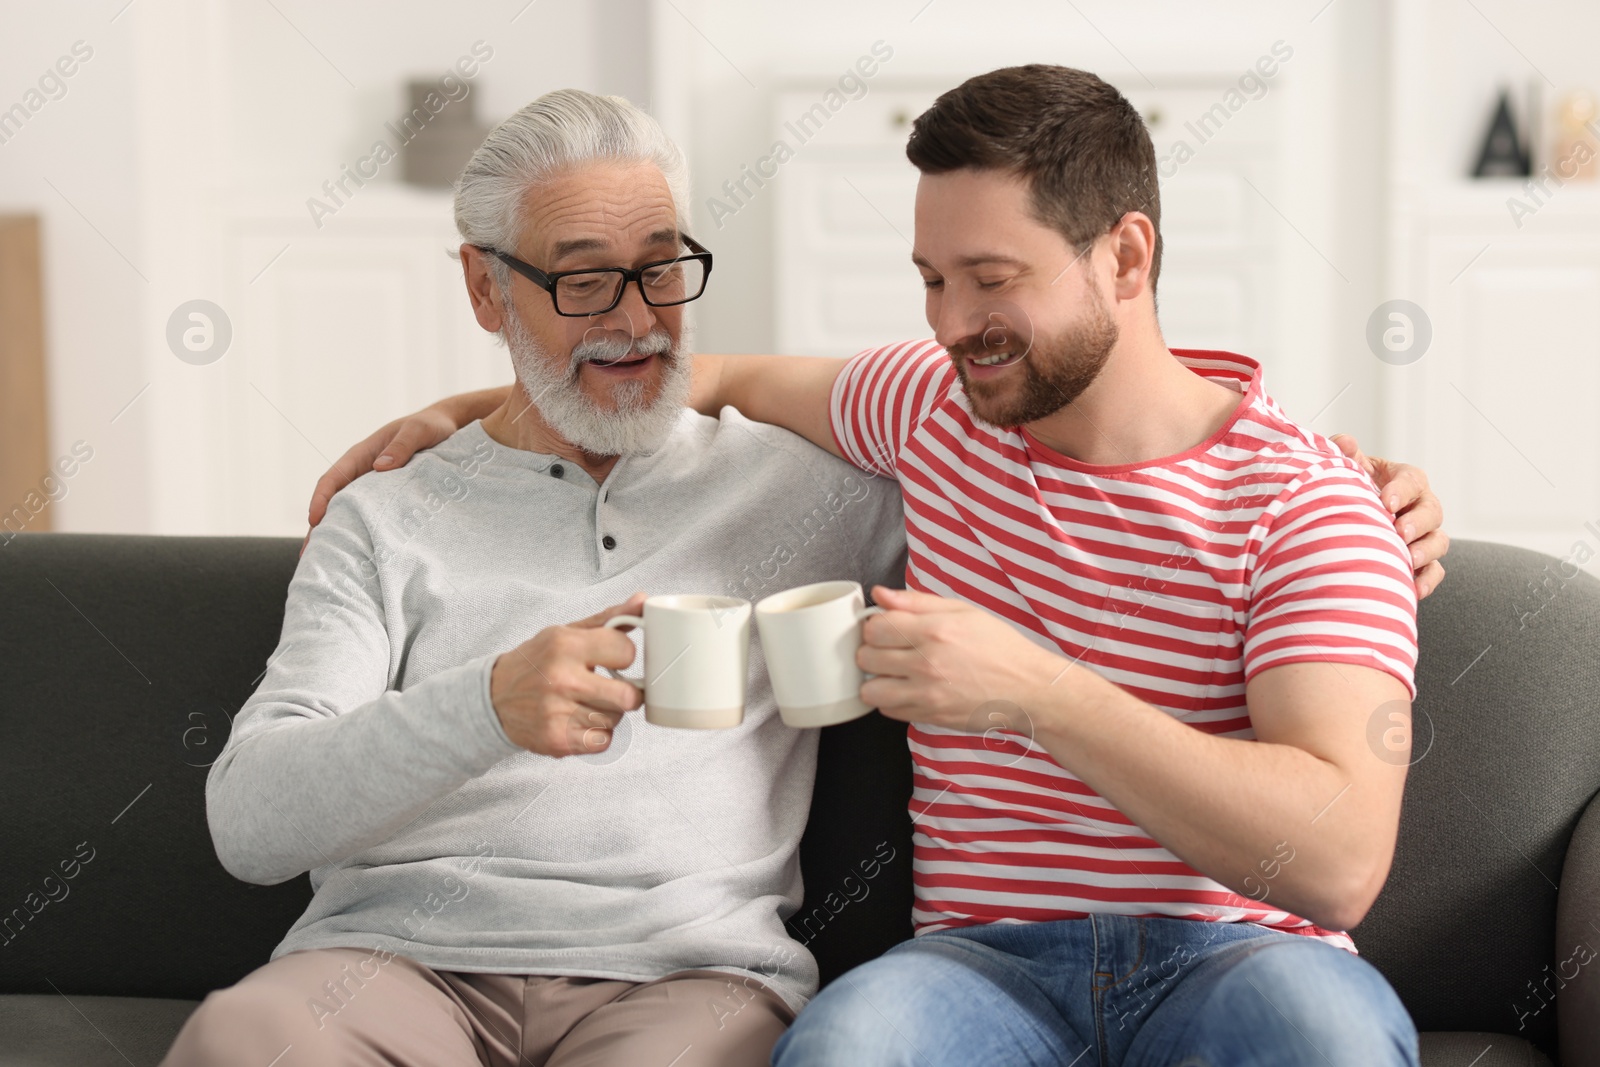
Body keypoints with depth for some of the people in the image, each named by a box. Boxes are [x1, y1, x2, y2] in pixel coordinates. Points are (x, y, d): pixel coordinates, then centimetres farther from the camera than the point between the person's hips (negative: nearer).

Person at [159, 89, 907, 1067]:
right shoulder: (384, 523, 15)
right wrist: (484, 707, -16)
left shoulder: (799, 480, 17)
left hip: (682, 966, -1)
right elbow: (248, 822, 1)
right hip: (405, 951, 1)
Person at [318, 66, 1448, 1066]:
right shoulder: (934, 403, 11)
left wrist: (1035, 691, -25)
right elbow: (740, 378, 33)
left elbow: (1340, 861, -19)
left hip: (1241, 954, -2)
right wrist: (468, 412, 28)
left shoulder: (1303, 501, -7)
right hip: (993, 952, 3)